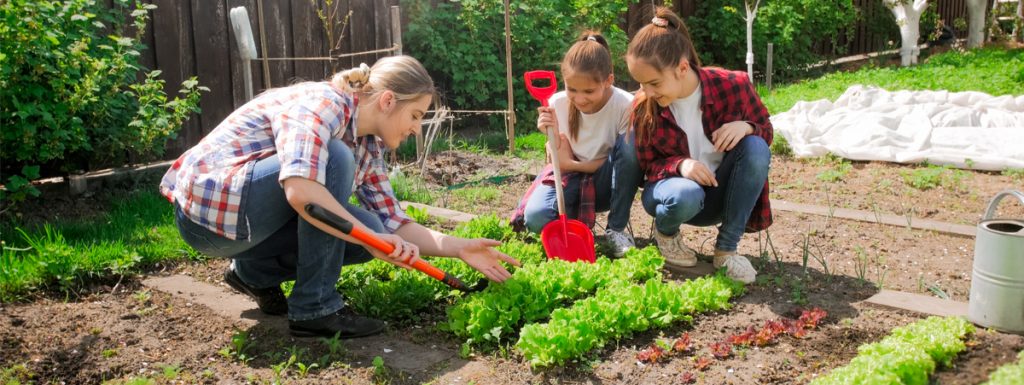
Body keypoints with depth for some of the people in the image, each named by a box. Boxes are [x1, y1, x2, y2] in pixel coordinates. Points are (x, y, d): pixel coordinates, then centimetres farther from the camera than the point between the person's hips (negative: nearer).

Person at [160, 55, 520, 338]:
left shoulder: (366, 146, 6)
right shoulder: (322, 102, -20)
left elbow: (393, 226, 7)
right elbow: (299, 190, -37)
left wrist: (461, 248, -3)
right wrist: (372, 240, -31)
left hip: (253, 217, 8)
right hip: (209, 203, -8)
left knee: (373, 231, -4)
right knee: (334, 158, -26)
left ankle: (256, 271, 13)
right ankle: (315, 307, -17)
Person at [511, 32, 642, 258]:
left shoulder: (625, 105, -20)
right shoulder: (558, 104, -14)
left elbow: (626, 156, -13)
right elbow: (562, 163, -8)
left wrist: (573, 162, -19)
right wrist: (552, 133, -28)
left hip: (606, 182, 0)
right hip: (570, 178, 1)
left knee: (630, 141, -32)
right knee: (535, 218, -31)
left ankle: (616, 229, -16)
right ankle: (576, 221, 7)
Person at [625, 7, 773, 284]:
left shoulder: (732, 86, -18)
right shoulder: (644, 108, -16)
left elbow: (765, 131, -1)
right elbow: (649, 165, -6)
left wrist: (746, 126, -27)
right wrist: (679, 165, -29)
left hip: (722, 191, 2)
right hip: (677, 186, -1)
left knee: (756, 147, -29)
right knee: (685, 196, -39)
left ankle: (726, 248, -17)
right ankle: (666, 231, 2)